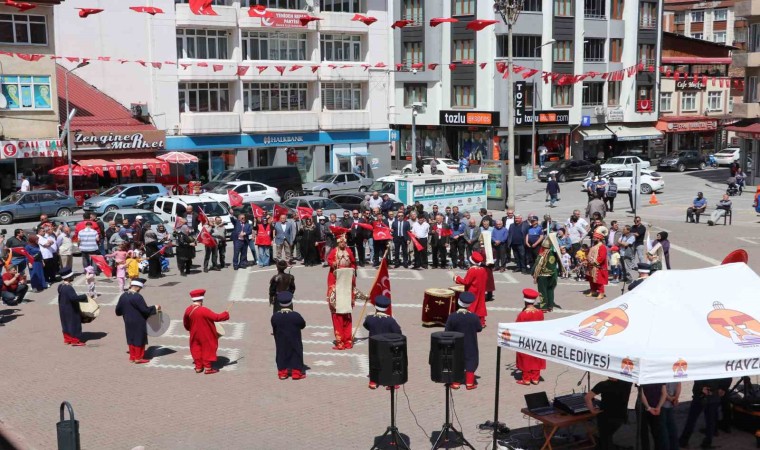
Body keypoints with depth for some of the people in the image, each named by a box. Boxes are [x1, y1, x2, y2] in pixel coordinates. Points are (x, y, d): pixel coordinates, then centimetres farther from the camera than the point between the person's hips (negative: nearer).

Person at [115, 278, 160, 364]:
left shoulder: (123, 296, -1)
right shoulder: (137, 297, -22)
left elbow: (118, 310, 8)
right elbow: (145, 310, -21)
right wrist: (154, 308, -7)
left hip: (128, 322, 7)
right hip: (138, 323, -7)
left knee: (131, 339, 17)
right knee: (139, 339, 6)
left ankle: (132, 357, 24)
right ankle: (138, 357, 12)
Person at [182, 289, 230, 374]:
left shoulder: (188, 310, -7)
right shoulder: (204, 310, -27)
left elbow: (186, 323, 8)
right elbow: (216, 317, -23)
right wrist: (226, 314, -8)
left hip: (195, 335, 6)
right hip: (206, 336, -6)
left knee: (196, 350, 19)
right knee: (208, 349, 9)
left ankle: (198, 367, 26)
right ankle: (208, 368, 14)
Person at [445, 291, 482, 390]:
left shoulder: (452, 317, -17)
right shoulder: (474, 317, -16)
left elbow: (447, 332, -10)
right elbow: (479, 329, -2)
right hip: (470, 346, 0)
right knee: (470, 362, 14)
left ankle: (455, 383, 17)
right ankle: (469, 383, 15)